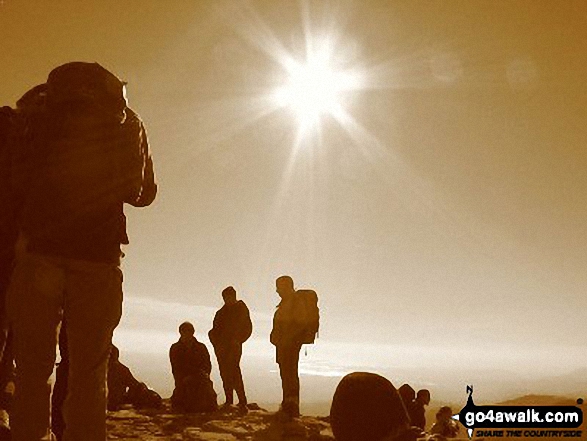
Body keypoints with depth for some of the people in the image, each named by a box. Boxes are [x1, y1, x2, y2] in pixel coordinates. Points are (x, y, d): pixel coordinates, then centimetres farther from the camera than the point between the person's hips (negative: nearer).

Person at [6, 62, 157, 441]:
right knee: (89, 374, 4)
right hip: (99, 258, 0)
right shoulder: (127, 125, 11)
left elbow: (19, 185, 10)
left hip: (41, 253, 0)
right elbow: (144, 193, 17)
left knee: (33, 369, 6)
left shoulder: (42, 121, 11)